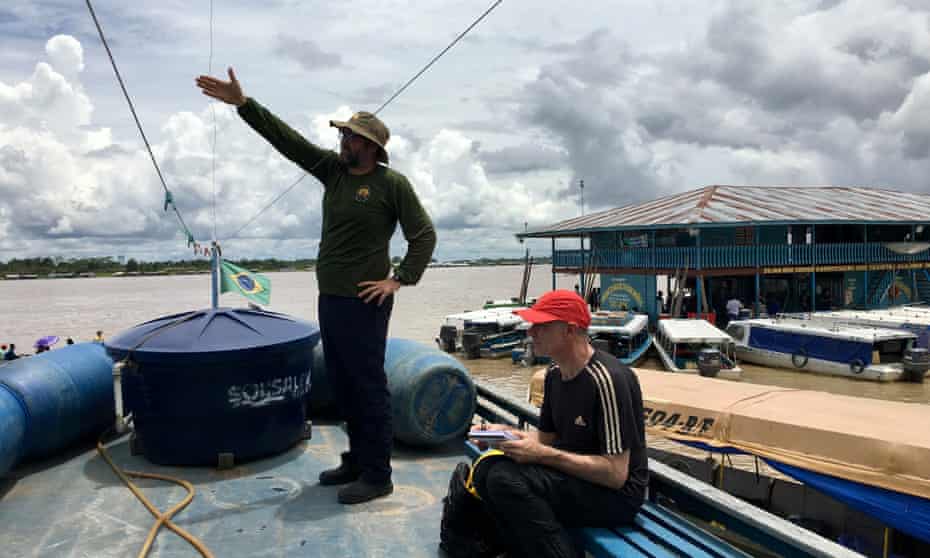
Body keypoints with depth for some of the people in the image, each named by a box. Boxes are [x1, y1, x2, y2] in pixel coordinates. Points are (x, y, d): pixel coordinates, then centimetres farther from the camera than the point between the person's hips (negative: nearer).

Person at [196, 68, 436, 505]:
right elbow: (286, 139, 8)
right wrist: (242, 103, 3)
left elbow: (424, 235, -7)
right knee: (342, 383, 14)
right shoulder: (333, 169, 11)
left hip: (364, 302, -8)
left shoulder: (392, 184, -7)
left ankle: (376, 476, 7)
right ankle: (357, 460, 29)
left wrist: (399, 279, -14)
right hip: (330, 298, 8)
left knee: (368, 386, -3)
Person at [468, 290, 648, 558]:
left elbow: (616, 474, -23)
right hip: (574, 474, 8)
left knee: (506, 479, -25)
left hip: (617, 493, -8)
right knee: (486, 470, -7)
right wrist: (506, 433, -5)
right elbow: (546, 437, 14)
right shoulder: (555, 374, 4)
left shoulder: (607, 379, -22)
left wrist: (542, 454, -23)